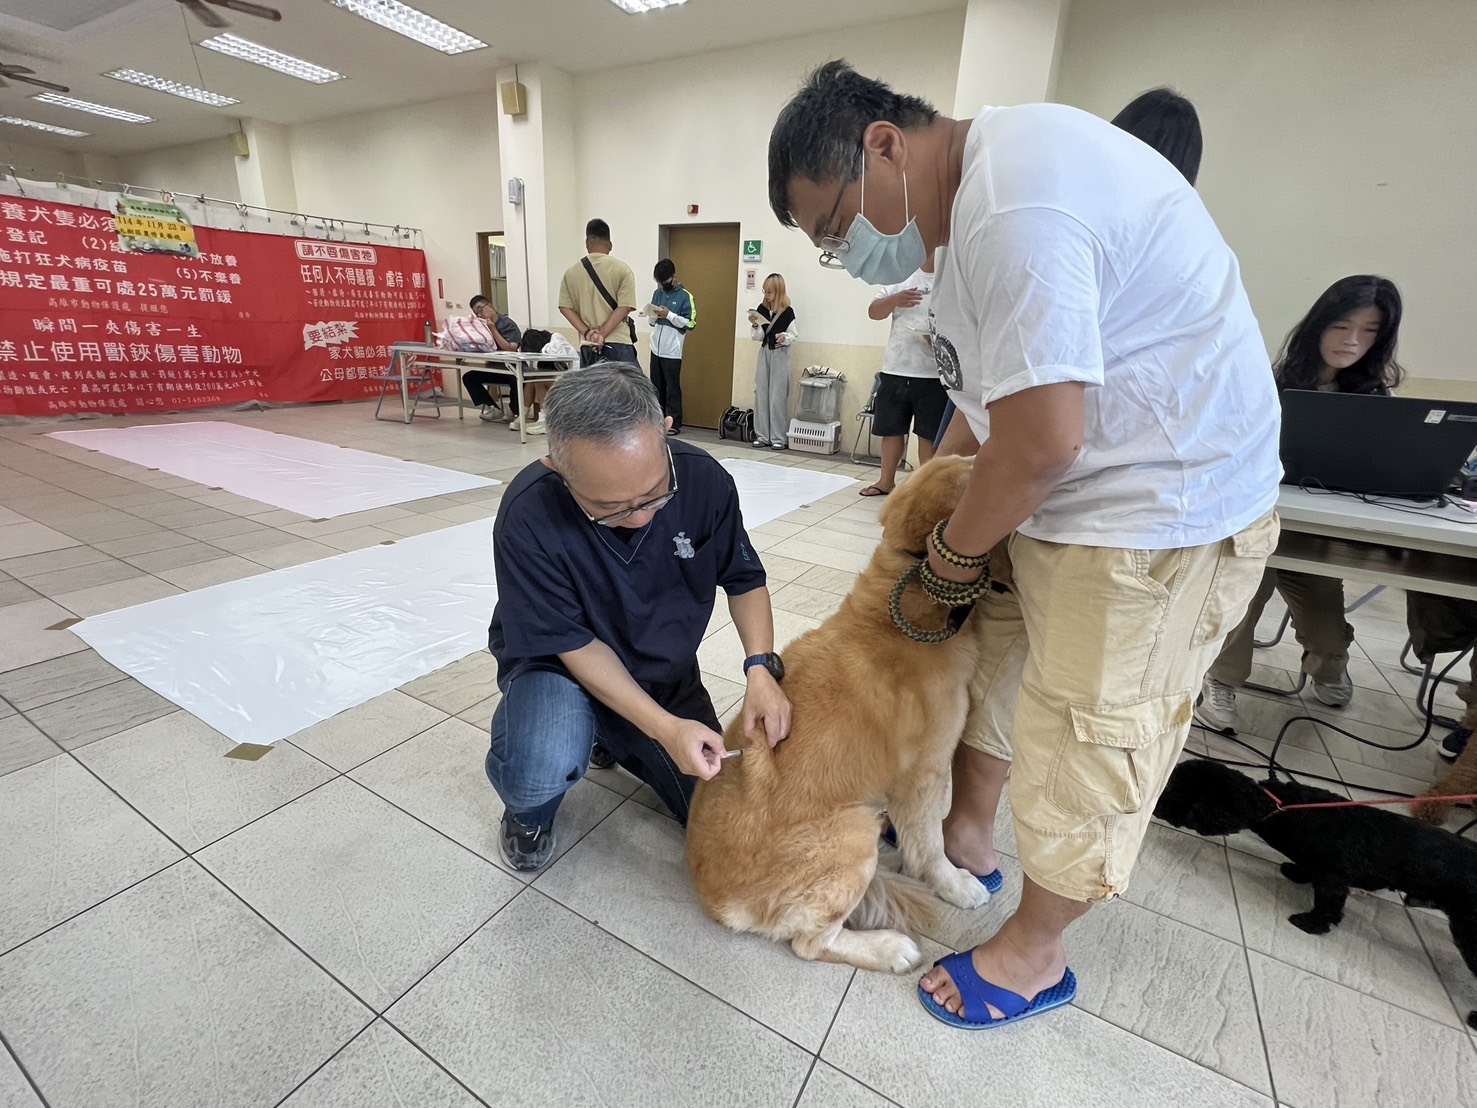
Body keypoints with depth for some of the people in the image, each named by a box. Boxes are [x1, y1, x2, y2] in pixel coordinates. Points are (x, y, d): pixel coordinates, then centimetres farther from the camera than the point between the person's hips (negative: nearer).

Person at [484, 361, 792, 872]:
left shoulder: (704, 480, -22)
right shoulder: (528, 516, -30)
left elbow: (745, 579, -7)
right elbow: (573, 644, -21)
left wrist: (761, 667, -24)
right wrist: (664, 728, -31)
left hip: (668, 675, 4)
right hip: (561, 666, -3)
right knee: (542, 770, -35)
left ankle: (616, 739, 27)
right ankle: (528, 810, 5)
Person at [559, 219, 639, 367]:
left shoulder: (570, 273, 9)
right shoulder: (622, 270, -1)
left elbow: (565, 307, 4)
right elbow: (624, 307, -9)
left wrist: (587, 333, -3)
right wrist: (602, 335, -9)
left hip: (587, 347, 3)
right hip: (618, 345, -3)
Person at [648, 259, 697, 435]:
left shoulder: (685, 296, -4)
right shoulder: (657, 293, 13)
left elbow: (690, 323, -11)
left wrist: (669, 315, -18)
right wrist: (653, 315, -6)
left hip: (672, 351, -6)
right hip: (656, 349, 6)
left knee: (672, 388, -2)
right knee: (656, 387, 10)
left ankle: (674, 424, 3)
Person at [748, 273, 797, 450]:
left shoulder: (788, 311, -7)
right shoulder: (761, 309, 3)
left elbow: (793, 336, -4)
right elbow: (757, 337, 4)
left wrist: (785, 337, -24)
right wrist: (754, 325, -14)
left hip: (780, 355, -4)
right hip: (764, 353, 4)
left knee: (778, 396, -4)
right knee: (761, 394, 4)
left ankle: (779, 437, 1)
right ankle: (762, 435, 11)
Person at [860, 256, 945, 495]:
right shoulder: (901, 277, 12)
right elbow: (873, 312, 6)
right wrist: (895, 299, -14)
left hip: (933, 374, -3)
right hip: (894, 370, 3)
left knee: (929, 434, 2)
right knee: (891, 429, 11)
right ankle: (886, 480, 24)